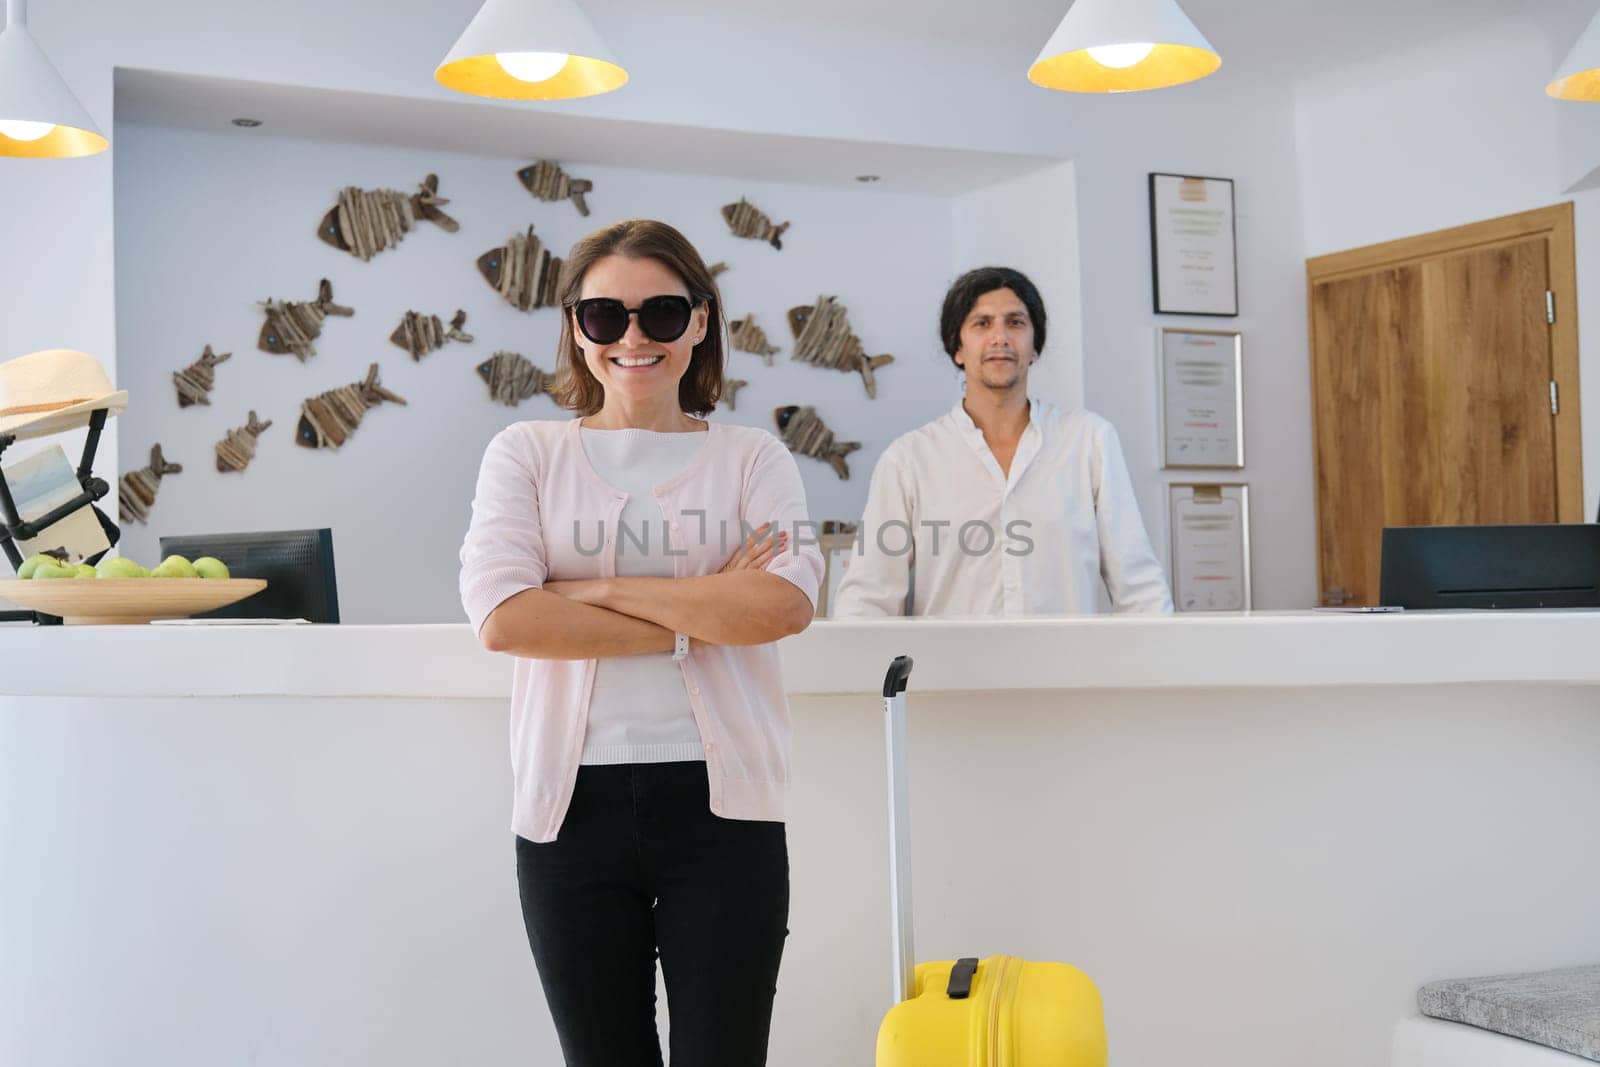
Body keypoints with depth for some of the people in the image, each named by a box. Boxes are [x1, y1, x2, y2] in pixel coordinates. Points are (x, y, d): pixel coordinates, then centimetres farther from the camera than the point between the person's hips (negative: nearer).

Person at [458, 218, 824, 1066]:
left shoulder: (752, 458, 5)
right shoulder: (527, 454, 5)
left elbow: (784, 602, -14)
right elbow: (502, 617, -12)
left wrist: (598, 589, -13)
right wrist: (701, 617, -12)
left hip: (719, 804, 0)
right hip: (573, 805, 1)